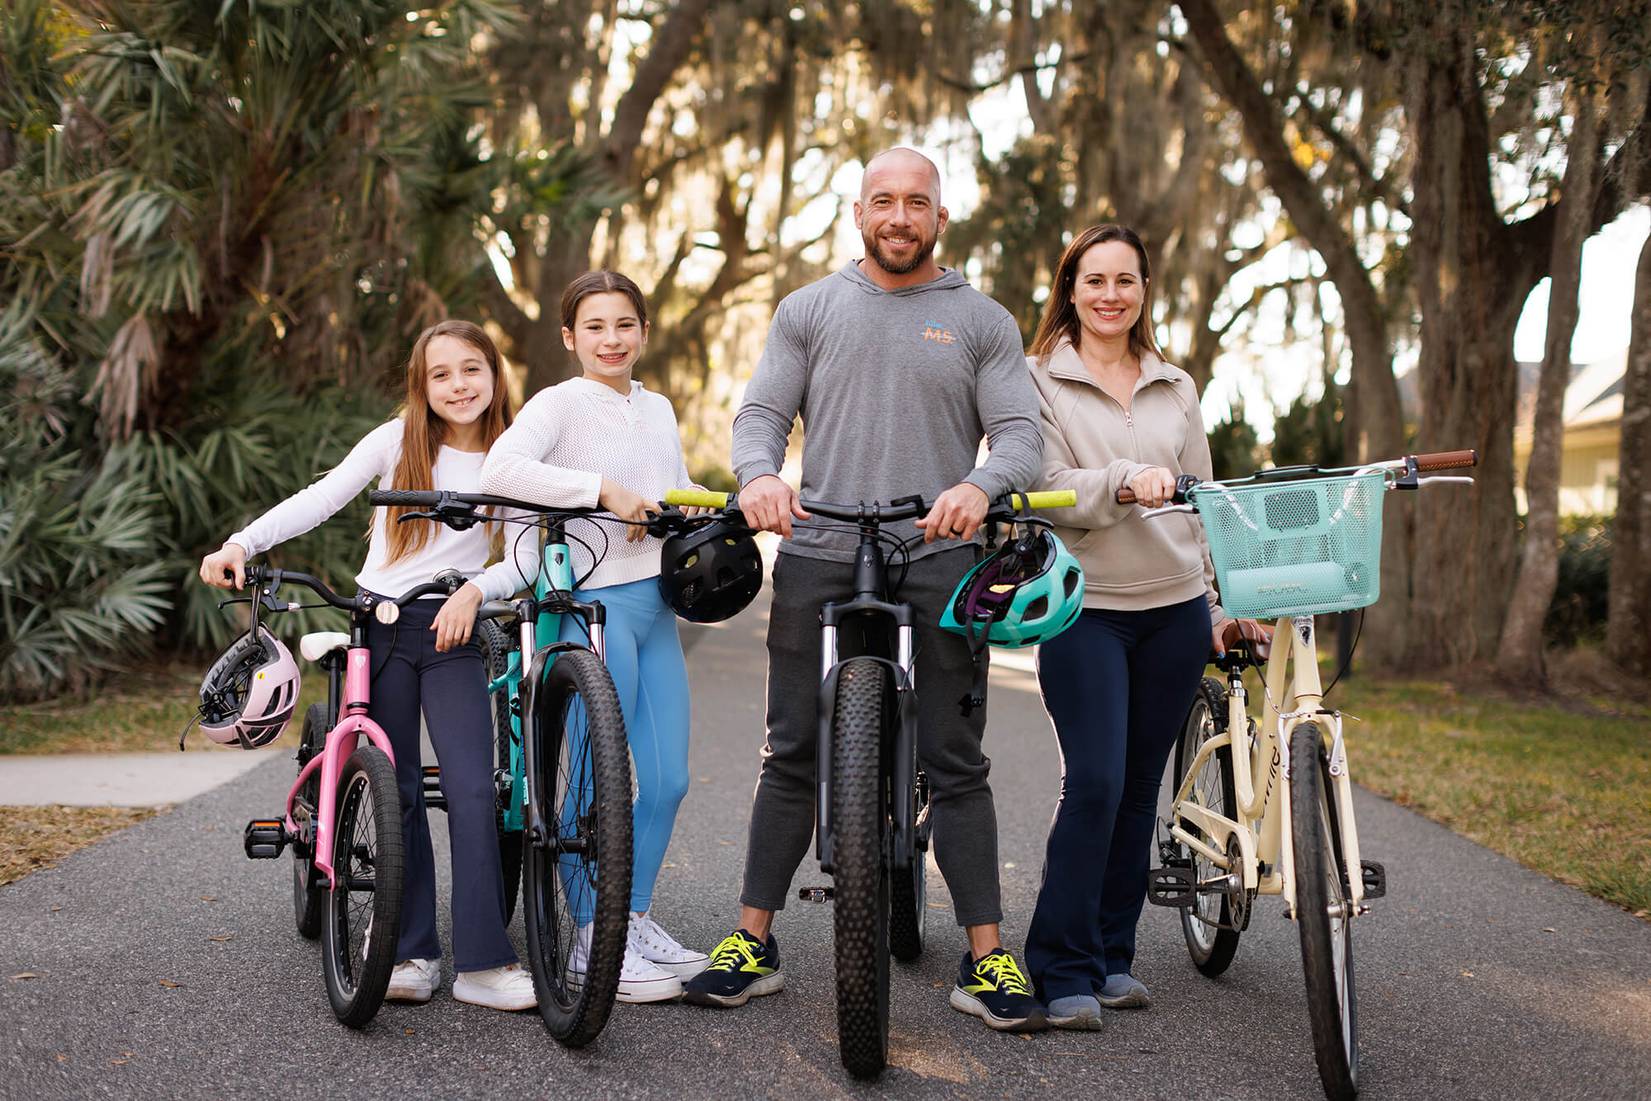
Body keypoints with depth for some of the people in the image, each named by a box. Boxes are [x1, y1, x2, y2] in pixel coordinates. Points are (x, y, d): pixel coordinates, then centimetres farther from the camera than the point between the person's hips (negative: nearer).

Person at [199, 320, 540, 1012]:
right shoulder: (398, 441, 4)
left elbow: (527, 559, 0)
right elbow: (318, 499, 2)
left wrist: (475, 591, -19)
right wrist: (240, 545, -9)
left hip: (452, 633, -1)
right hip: (380, 628, 1)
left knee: (471, 791, -13)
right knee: (397, 793, 3)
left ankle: (482, 962, -11)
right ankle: (414, 953, 11)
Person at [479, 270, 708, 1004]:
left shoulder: (658, 409, 16)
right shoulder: (560, 403, -6)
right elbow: (500, 471, -23)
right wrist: (604, 490, -23)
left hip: (655, 606, 7)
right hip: (595, 604, -7)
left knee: (667, 779, 8)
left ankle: (634, 919, 23)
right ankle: (593, 938, 9)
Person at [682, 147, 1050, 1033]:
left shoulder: (982, 322, 10)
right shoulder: (808, 311, 13)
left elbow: (1020, 433, 1)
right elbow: (760, 412, 5)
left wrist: (979, 487, -22)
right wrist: (758, 473, -18)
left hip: (938, 561, -1)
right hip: (818, 556, 1)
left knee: (956, 763, 1)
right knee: (793, 755, 5)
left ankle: (986, 959, 7)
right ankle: (753, 942, 14)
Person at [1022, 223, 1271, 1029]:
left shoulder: (1177, 388, 15)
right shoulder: (1039, 379, 1)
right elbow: (1048, 493, -11)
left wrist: (1222, 601, 13)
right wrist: (1125, 478, -27)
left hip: (1175, 610, 4)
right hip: (1086, 608, -4)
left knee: (1140, 786, 7)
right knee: (1095, 782, -12)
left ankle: (1113, 955, 17)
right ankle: (1064, 970, -3)